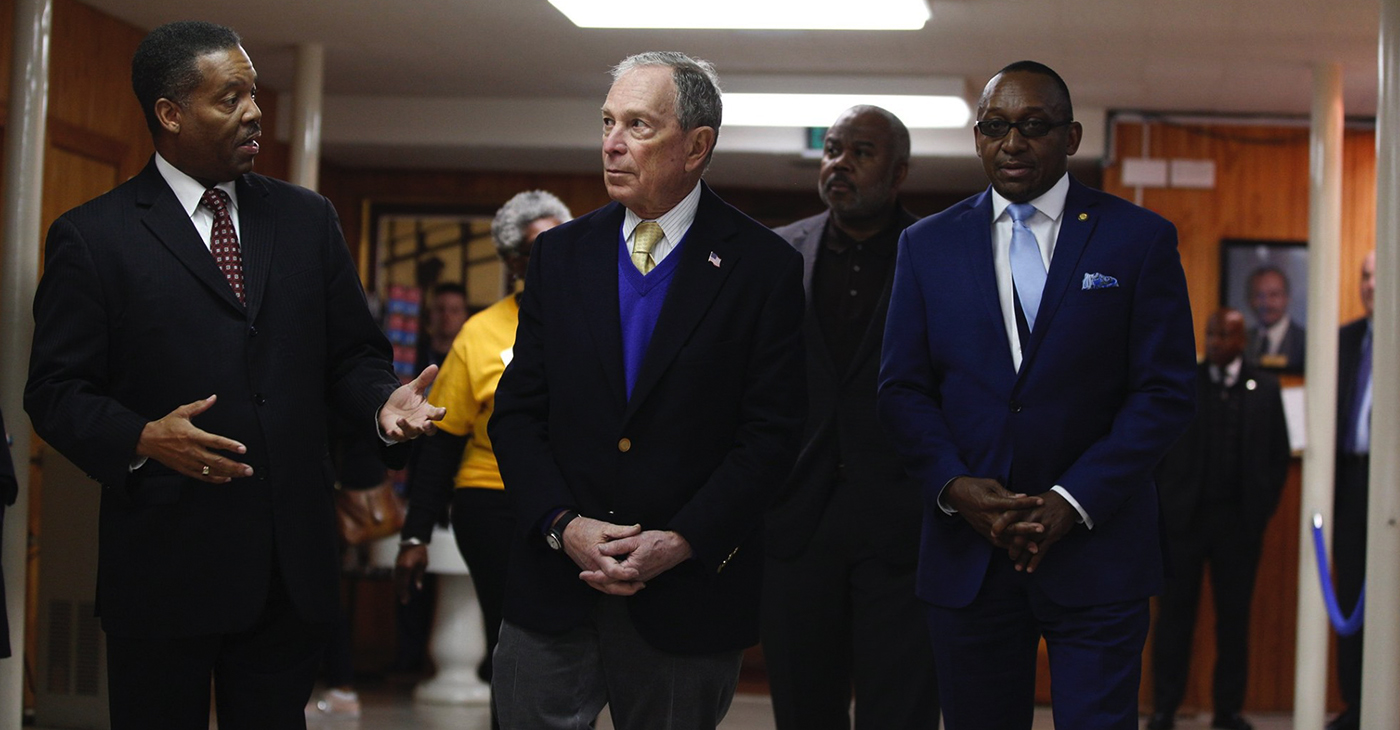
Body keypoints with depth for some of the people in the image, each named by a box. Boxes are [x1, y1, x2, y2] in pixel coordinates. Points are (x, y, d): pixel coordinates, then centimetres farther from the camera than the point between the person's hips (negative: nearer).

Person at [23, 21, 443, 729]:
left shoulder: (308, 219, 11)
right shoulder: (91, 237, -2)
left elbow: (351, 353, 13)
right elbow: (56, 391, -4)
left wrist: (382, 402, -9)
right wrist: (141, 438, -22)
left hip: (292, 566, 4)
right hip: (164, 566, -3)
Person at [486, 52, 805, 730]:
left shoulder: (766, 267, -3)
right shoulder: (561, 253, 8)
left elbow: (771, 432, -6)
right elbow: (516, 411, 6)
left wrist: (681, 542, -15)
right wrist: (563, 525, -9)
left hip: (689, 592, -2)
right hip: (554, 586, 3)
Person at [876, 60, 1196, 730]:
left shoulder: (1140, 239, 2)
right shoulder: (927, 245, 9)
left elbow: (1166, 392, -3)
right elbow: (902, 389, 6)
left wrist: (1073, 500, -12)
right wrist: (954, 487, -11)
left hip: (1096, 554, -2)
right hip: (966, 550, 2)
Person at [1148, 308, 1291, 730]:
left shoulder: (1264, 389, 7)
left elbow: (1279, 454, 8)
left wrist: (1263, 507, -1)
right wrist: (1163, 505, -4)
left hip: (1240, 521, 1)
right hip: (1184, 518, -1)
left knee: (1234, 616, 5)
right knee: (1175, 612, 1)